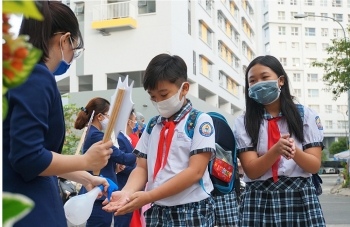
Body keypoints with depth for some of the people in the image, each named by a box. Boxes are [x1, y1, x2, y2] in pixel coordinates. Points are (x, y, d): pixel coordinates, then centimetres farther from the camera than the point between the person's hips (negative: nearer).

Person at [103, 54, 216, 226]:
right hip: (157, 211, 4)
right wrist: (127, 192, -16)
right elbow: (142, 167, 6)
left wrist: (149, 196, -20)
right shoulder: (152, 126, 9)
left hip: (192, 212, -4)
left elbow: (195, 171, -14)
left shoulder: (200, 121, -6)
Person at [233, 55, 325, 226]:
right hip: (259, 201, 0)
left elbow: (315, 165, -2)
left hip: (301, 198, 1)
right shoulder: (243, 122, 1)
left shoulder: (306, 115, 2)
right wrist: (276, 150, -24)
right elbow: (251, 171, -7)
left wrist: (295, 151, -22)